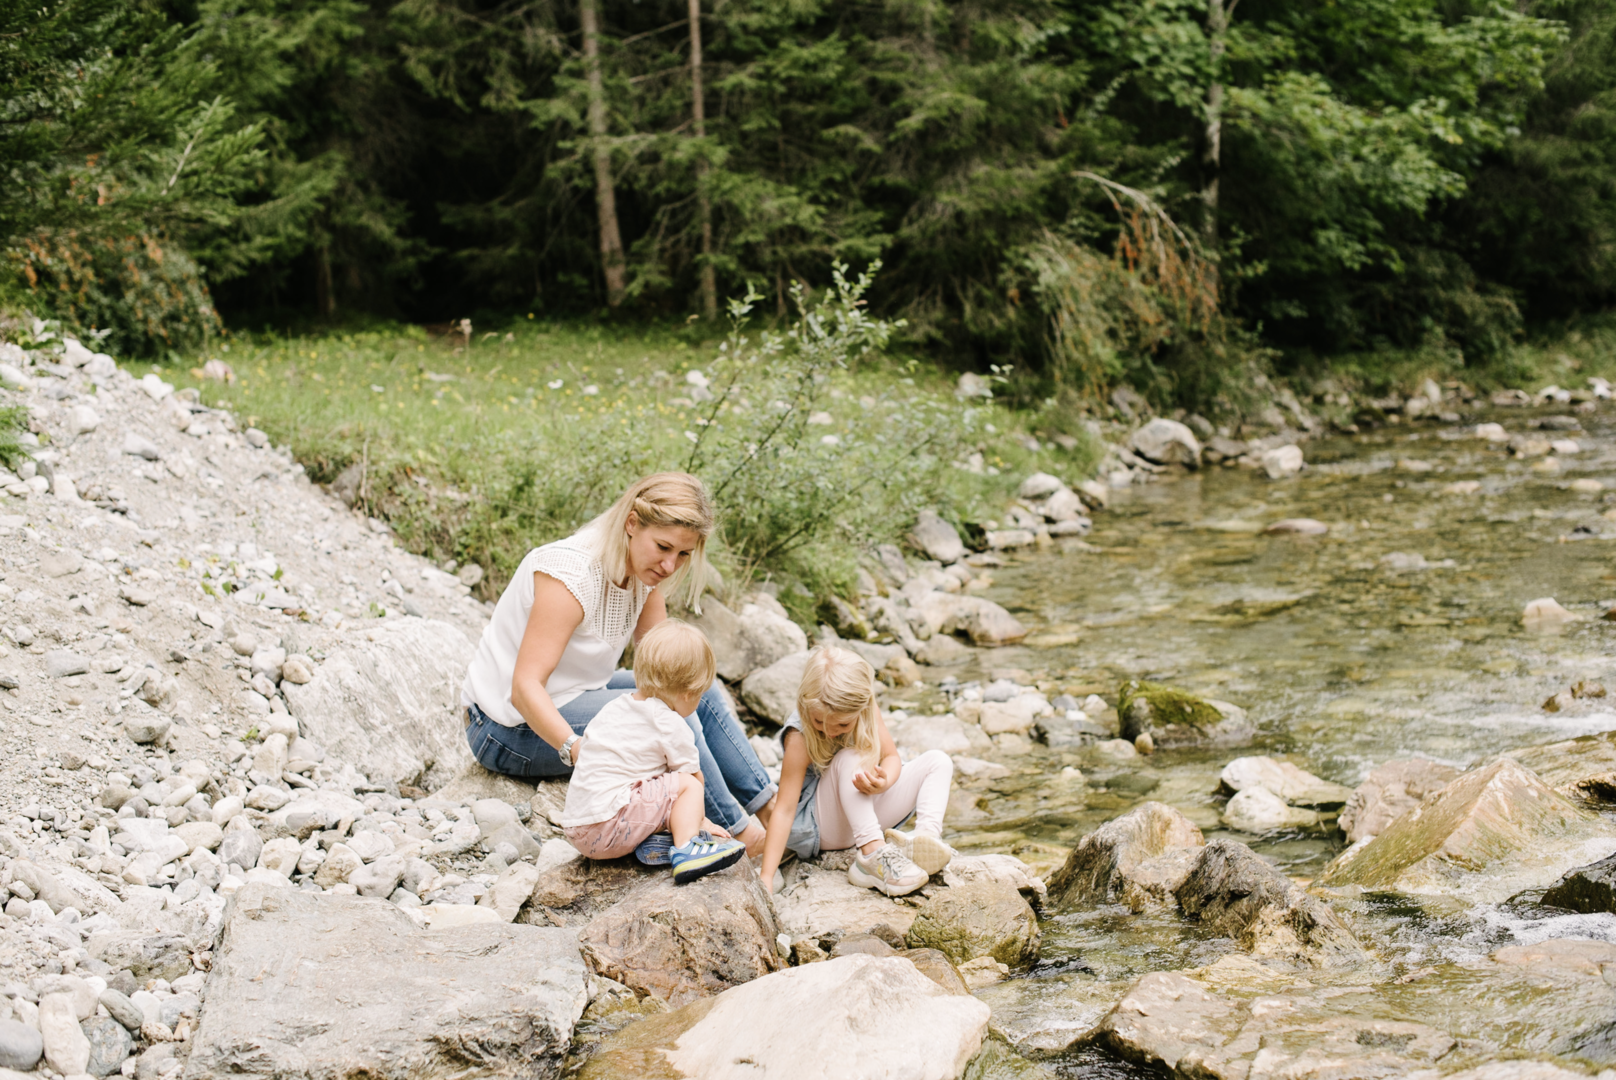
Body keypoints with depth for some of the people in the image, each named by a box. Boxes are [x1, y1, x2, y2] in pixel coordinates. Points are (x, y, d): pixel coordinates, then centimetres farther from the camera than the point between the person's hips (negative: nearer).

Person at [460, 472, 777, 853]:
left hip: (572, 697, 9)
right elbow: (525, 687, -33)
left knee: (702, 691, 5)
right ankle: (737, 832, -9)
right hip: (513, 730, -9)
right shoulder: (572, 574, -28)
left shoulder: (645, 570, -3)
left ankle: (771, 806, 11)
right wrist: (576, 748, -48)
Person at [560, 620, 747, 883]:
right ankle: (686, 850, -20)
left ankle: (650, 841, 5)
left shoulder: (614, 707, 19)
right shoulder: (670, 725, -5)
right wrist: (696, 818, 27)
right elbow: (694, 777, 5)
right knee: (687, 784, -5)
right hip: (608, 829, -8)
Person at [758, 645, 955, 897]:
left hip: (867, 814, 6)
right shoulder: (800, 737, -26)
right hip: (820, 828, -6)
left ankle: (927, 834, -35)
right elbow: (784, 809, -28)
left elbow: (891, 757, -8)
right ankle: (873, 855, -45)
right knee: (848, 759, -32)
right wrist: (766, 876, -36)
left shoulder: (866, 709, -13)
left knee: (938, 762, -6)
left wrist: (883, 781, -34)